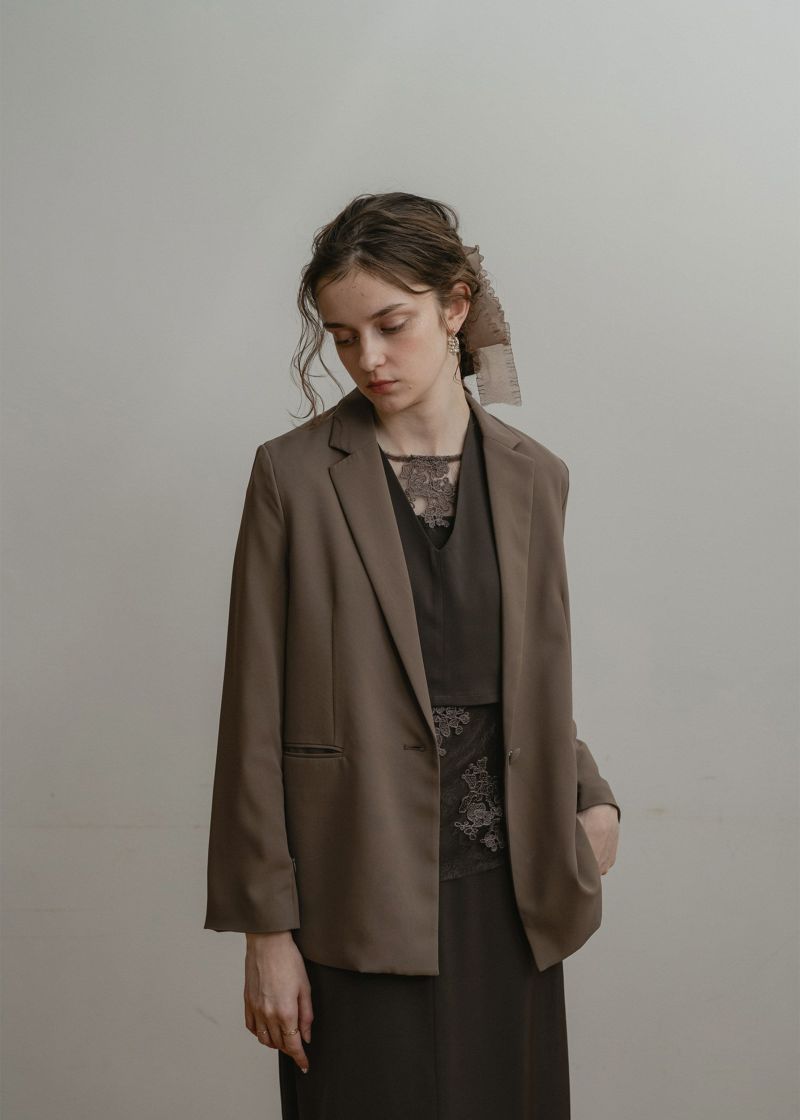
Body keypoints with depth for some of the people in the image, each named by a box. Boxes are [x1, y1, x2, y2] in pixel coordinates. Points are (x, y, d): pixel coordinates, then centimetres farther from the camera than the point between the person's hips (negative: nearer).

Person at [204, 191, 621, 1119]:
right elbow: (255, 721, -5)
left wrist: (589, 796, -2)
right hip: (363, 910, -3)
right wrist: (266, 929, -6)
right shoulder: (294, 475, -5)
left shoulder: (533, 477, 6)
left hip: (507, 898, 4)